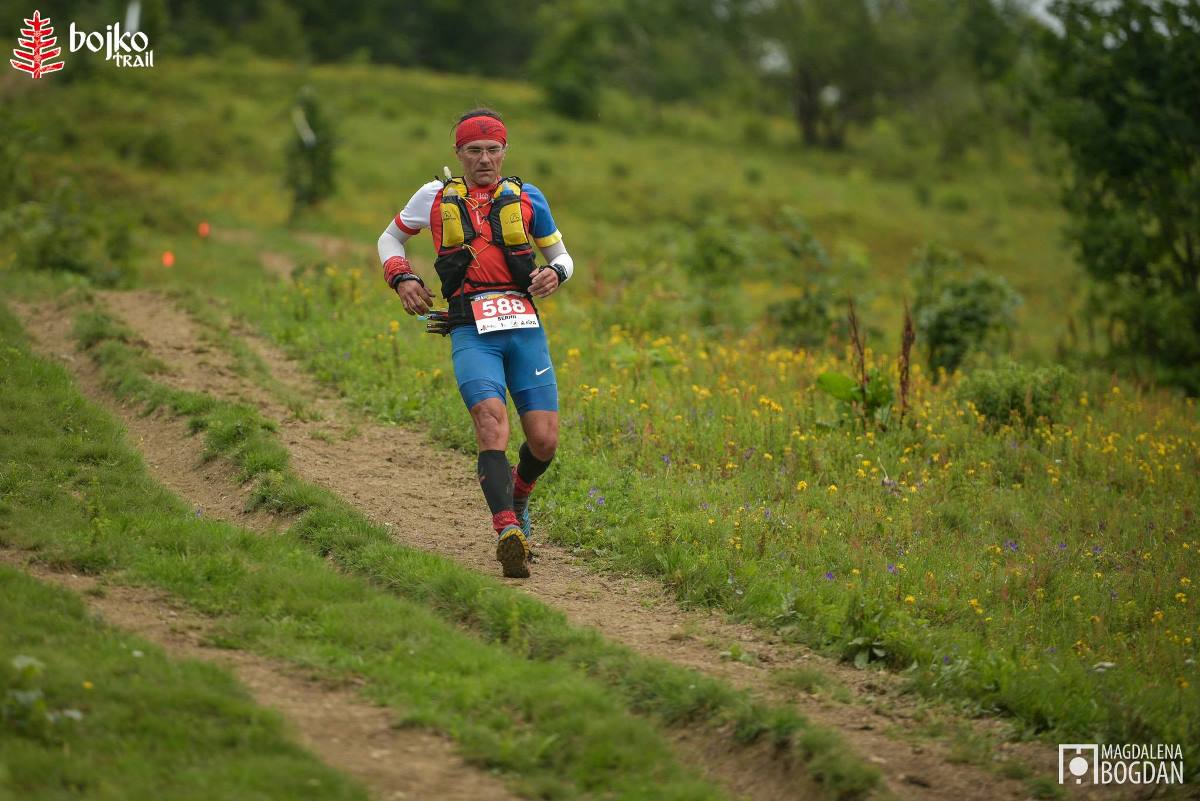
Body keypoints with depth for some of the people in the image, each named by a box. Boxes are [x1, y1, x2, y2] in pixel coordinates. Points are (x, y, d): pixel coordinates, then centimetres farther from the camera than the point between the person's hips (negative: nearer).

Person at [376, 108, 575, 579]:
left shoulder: (526, 198, 11)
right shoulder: (436, 198, 11)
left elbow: (560, 255, 21)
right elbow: (390, 238, 26)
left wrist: (555, 273, -3)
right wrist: (401, 278, 6)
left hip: (524, 327, 2)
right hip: (471, 332, -2)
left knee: (544, 440, -4)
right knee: (491, 421, -26)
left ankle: (517, 498, 31)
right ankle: (508, 531, -37)